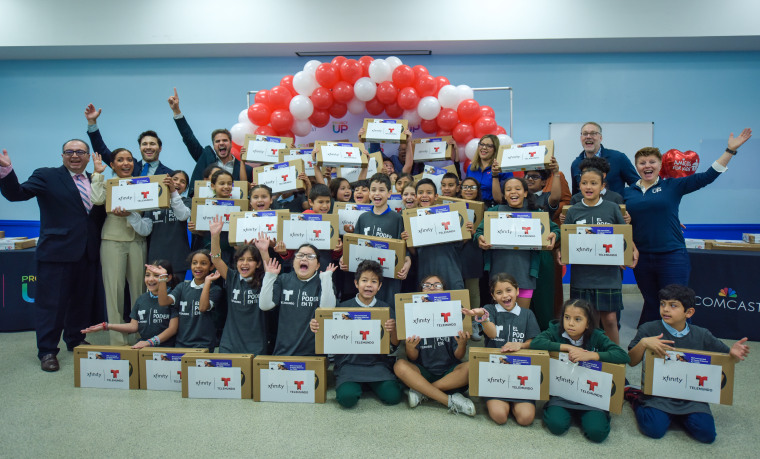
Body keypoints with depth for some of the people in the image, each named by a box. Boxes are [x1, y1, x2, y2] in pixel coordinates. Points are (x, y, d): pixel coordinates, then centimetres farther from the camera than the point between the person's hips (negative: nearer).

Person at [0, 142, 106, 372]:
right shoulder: (46, 176, 0)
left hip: (88, 252, 5)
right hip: (57, 251, -5)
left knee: (82, 299, 15)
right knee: (51, 302, 2)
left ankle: (75, 340, 33)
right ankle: (47, 352, 13)